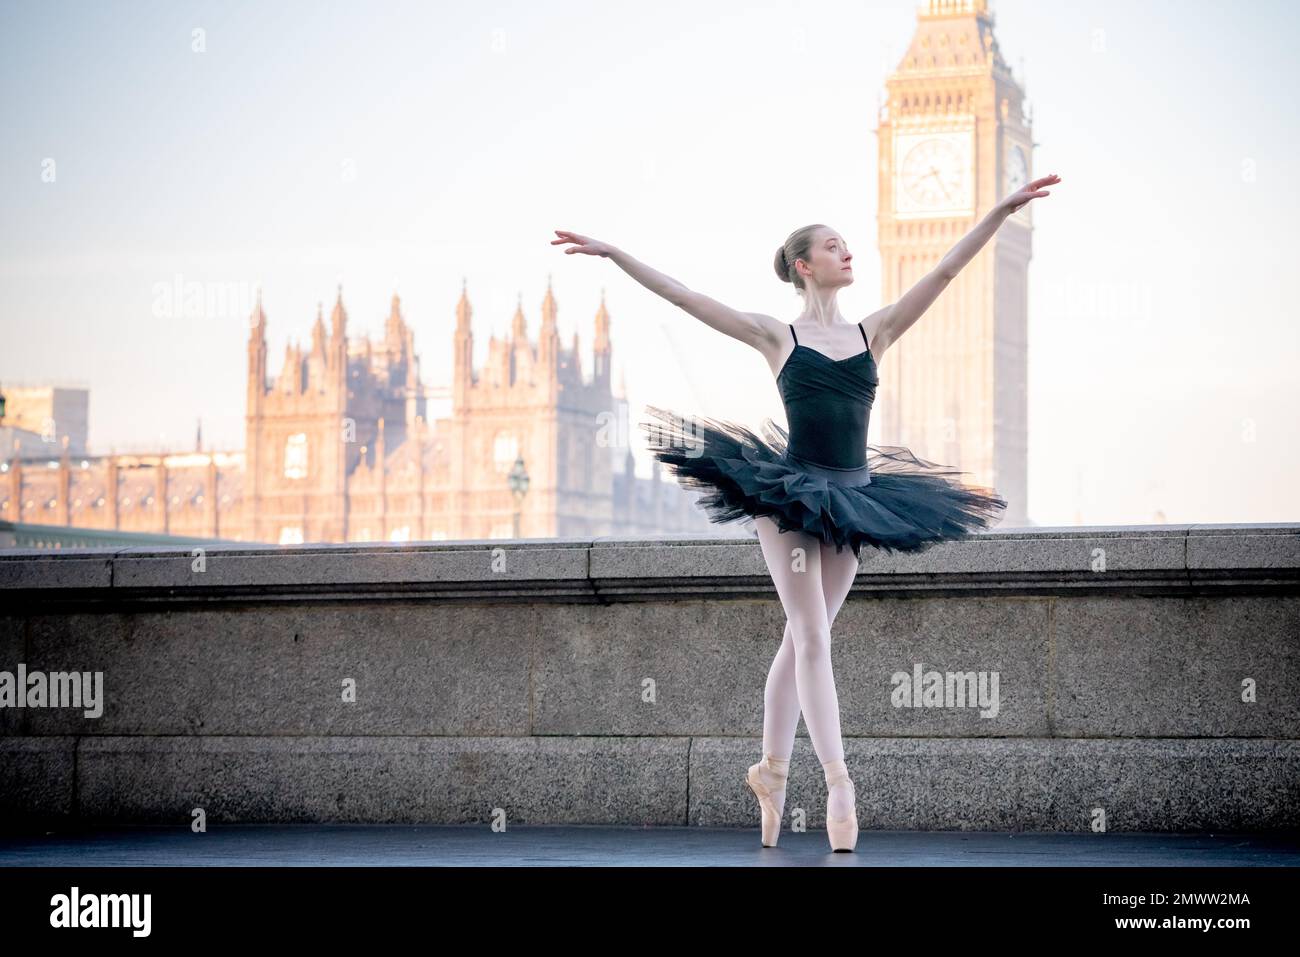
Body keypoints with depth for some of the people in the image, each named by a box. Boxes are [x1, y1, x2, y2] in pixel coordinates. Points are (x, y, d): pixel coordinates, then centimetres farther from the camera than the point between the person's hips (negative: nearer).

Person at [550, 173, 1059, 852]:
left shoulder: (875, 332, 9)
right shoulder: (777, 336, 0)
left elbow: (946, 270, 7)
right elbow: (680, 295, -1)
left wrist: (1004, 209, 3)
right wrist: (613, 253, -6)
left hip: (851, 501, 4)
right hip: (790, 494, -4)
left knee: (801, 639, 11)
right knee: (812, 638, -10)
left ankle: (771, 770, 21)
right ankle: (838, 783, -13)